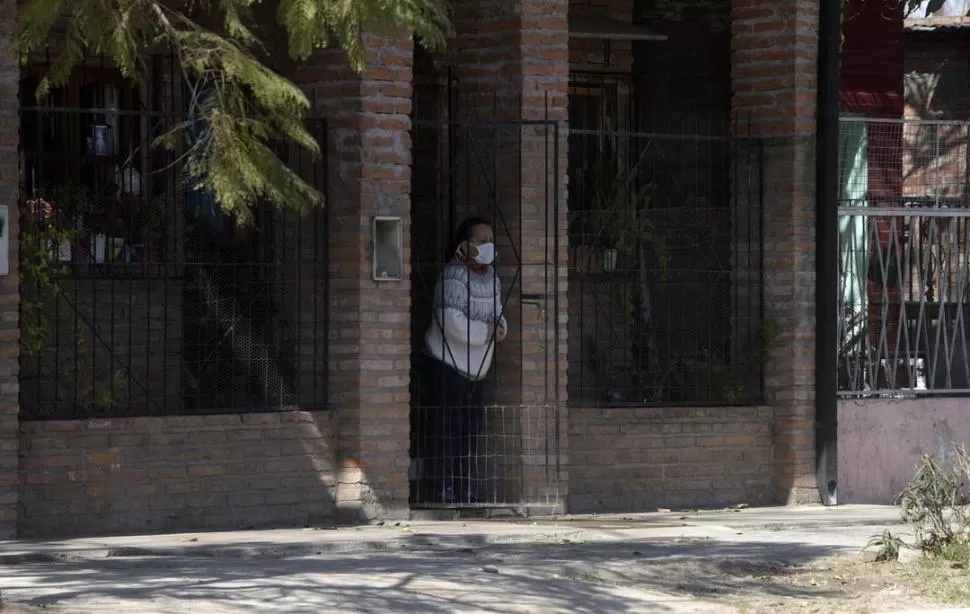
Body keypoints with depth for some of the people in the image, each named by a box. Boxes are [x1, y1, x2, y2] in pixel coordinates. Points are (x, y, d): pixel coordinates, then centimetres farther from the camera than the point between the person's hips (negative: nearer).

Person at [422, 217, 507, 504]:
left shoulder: (490, 275, 9)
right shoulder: (453, 277, -18)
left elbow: (496, 309, 18)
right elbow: (453, 324, -26)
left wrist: (500, 325, -6)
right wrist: (489, 332, -18)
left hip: (475, 368, 9)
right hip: (447, 365, -9)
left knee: (473, 429, 10)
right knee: (448, 430, -8)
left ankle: (467, 492, 17)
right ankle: (442, 490, -4)